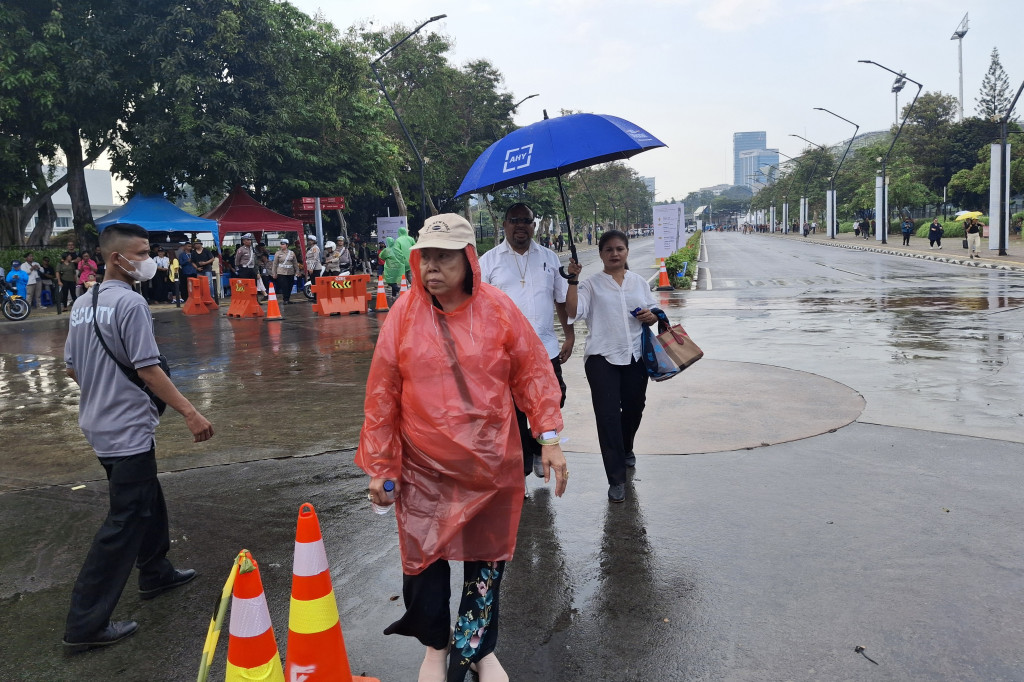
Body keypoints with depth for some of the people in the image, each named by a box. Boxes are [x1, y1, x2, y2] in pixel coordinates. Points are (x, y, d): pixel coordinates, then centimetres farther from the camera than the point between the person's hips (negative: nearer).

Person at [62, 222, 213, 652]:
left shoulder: (82, 304, 8)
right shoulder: (129, 303, -18)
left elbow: (72, 369, 14)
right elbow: (148, 370, -21)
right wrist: (190, 414, -18)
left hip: (100, 425, 9)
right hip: (128, 430, -9)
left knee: (148, 501, 24)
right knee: (124, 522, -3)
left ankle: (155, 573, 41)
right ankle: (86, 624, 2)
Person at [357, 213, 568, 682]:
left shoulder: (497, 309, -6)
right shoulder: (404, 314, -7)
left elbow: (533, 374, -1)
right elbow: (382, 394, -4)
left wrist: (549, 439, -7)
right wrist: (380, 467, -3)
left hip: (491, 466, 1)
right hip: (424, 470, 0)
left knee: (487, 556, 13)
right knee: (424, 557, 10)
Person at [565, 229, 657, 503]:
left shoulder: (639, 282, 11)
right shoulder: (592, 284, 0)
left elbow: (653, 313, 19)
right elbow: (574, 312, -12)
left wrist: (651, 316, -4)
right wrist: (572, 280, -19)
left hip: (635, 357, 4)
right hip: (602, 358, -4)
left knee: (634, 408, 16)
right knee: (608, 415, -8)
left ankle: (626, 449, 49)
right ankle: (616, 480, -2)